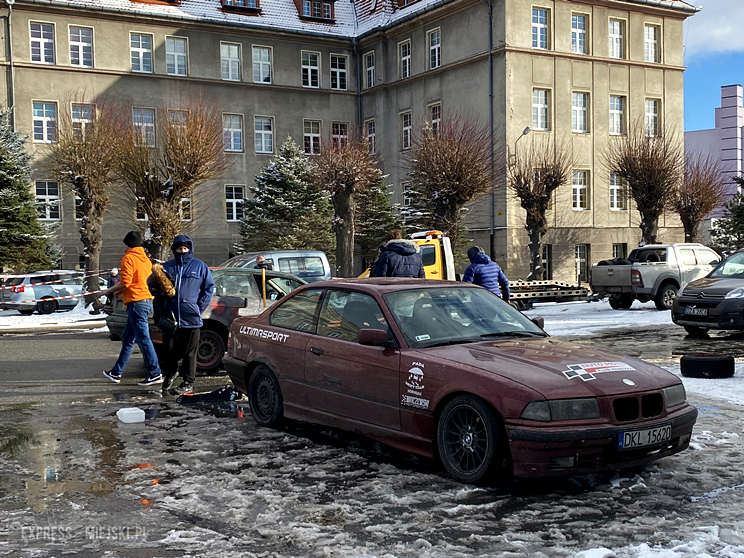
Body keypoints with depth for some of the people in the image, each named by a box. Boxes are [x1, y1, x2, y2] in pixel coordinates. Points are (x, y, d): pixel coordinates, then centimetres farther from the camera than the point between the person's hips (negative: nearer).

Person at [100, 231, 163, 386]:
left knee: (143, 339, -8)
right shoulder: (145, 258, 17)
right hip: (147, 299, 9)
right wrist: (120, 291, 24)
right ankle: (116, 373, 24)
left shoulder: (129, 258, -8)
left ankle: (155, 374, -8)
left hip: (136, 302, -9)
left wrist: (109, 290, -1)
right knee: (127, 339, 16)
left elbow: (125, 282, -16)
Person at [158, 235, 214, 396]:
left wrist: (199, 308, -5)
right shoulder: (166, 267, 9)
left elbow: (209, 288, 4)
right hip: (170, 317, 2)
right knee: (169, 350, 10)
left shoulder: (200, 266, 4)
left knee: (189, 352, 4)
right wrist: (162, 309, 0)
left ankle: (188, 383, 12)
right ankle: (169, 375, 31)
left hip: (191, 318, -2)